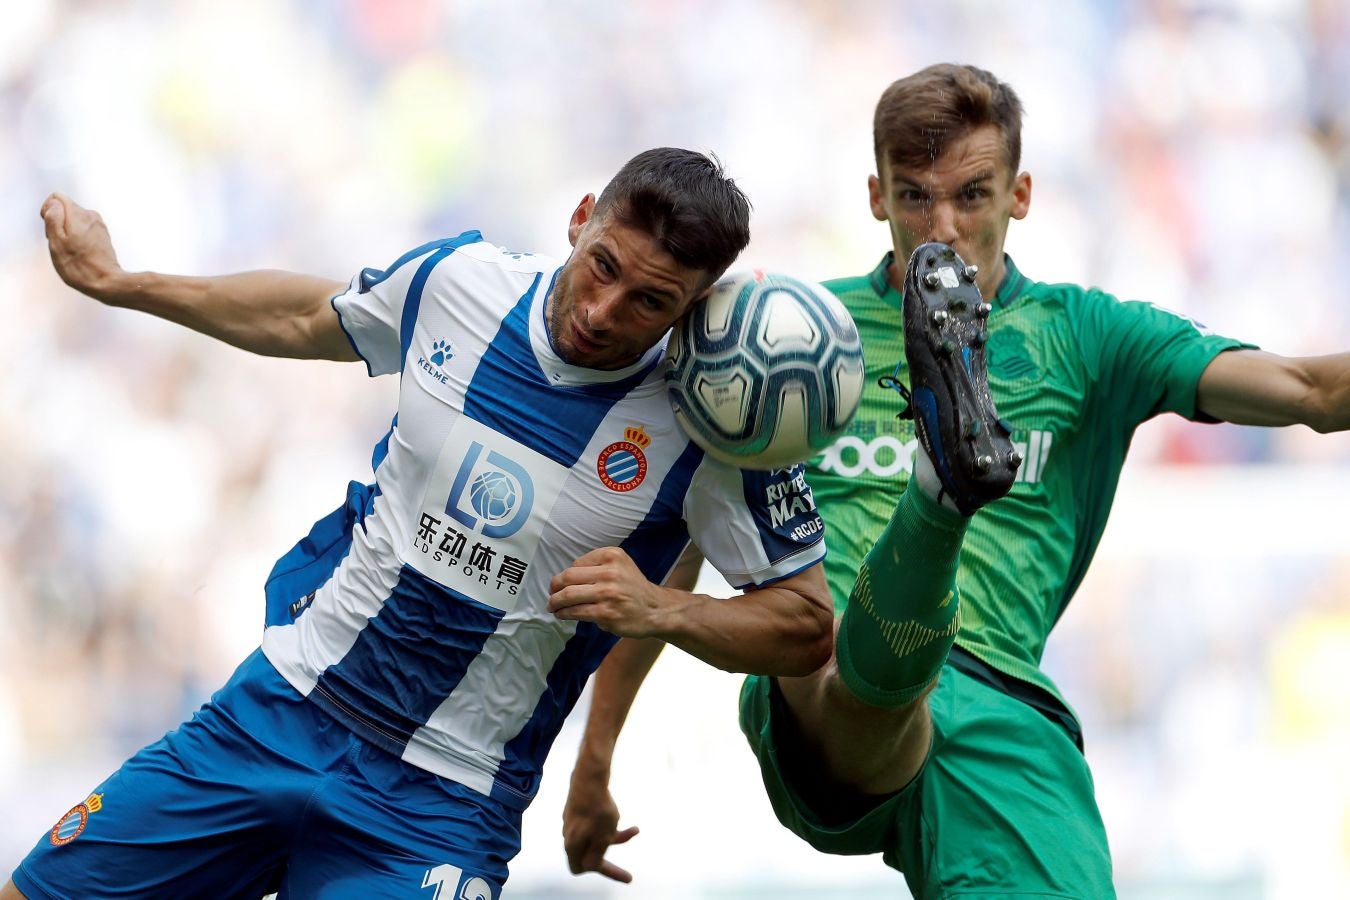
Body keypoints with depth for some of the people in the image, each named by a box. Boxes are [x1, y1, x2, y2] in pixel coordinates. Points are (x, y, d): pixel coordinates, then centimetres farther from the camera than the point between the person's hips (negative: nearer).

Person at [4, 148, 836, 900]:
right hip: (281, 706, 4)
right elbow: (312, 321, 17)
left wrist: (662, 610, -25)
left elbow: (807, 625, -9)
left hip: (439, 802, -4)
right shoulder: (456, 279, -5)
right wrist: (119, 284, 24)